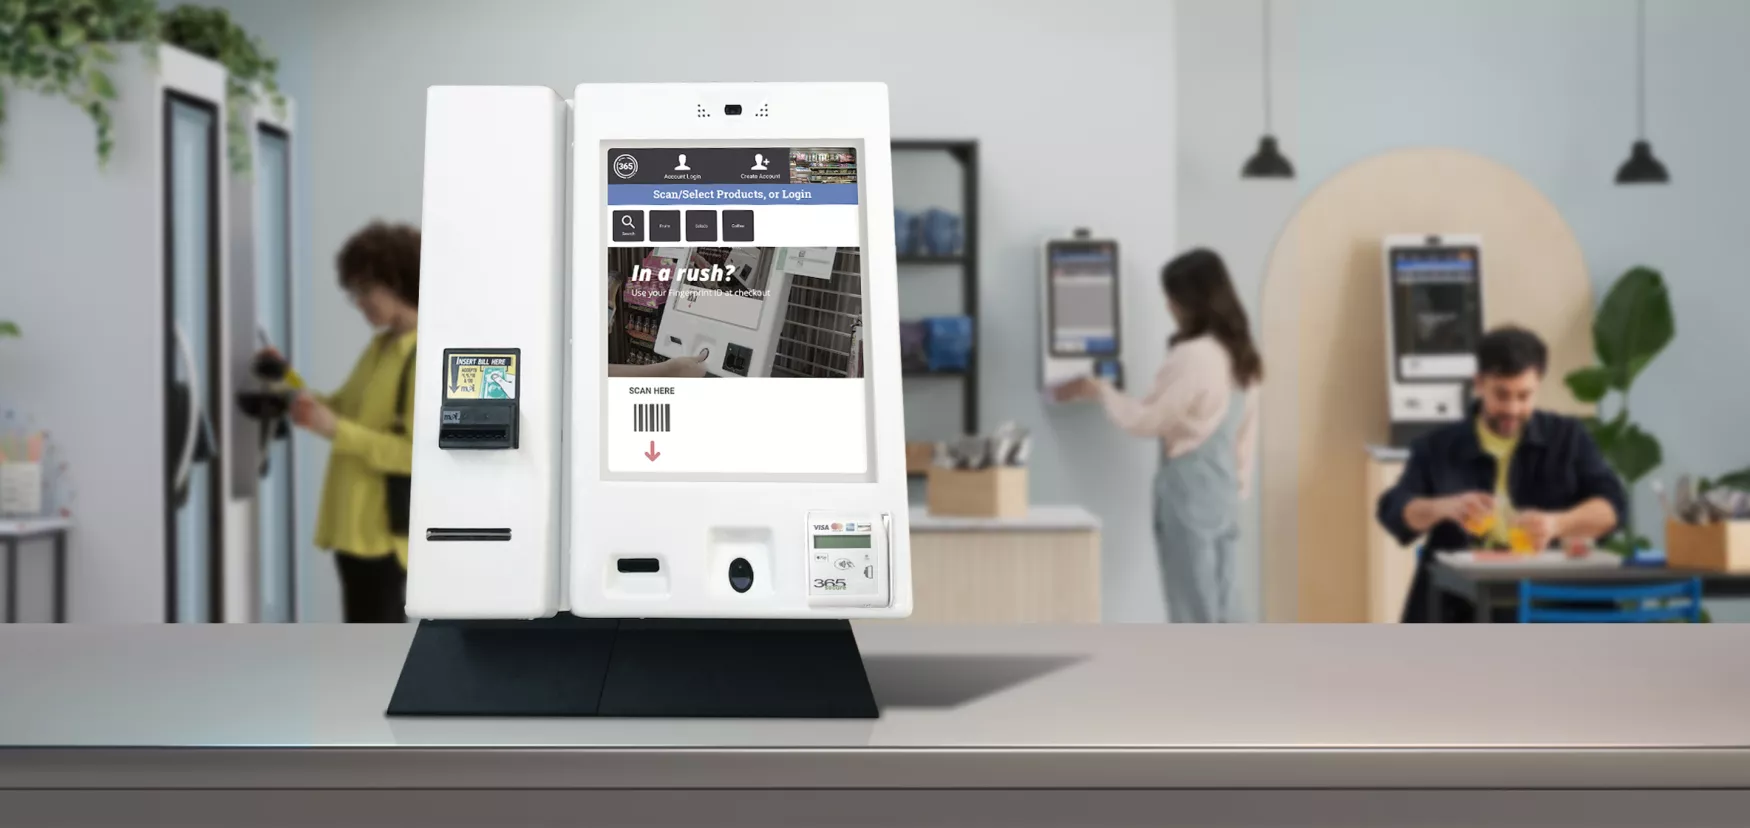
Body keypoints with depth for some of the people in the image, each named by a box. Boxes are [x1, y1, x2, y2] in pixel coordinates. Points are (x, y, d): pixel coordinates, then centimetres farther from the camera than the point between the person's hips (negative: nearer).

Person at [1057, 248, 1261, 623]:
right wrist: (1239, 484, 19)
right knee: (1220, 607, 11)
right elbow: (1246, 434, 13)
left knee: (1192, 611, -2)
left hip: (1188, 491, -8)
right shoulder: (1240, 354, 9)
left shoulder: (1192, 356, -18)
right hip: (1222, 491, 8)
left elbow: (1146, 420, -12)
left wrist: (1099, 391, 1)